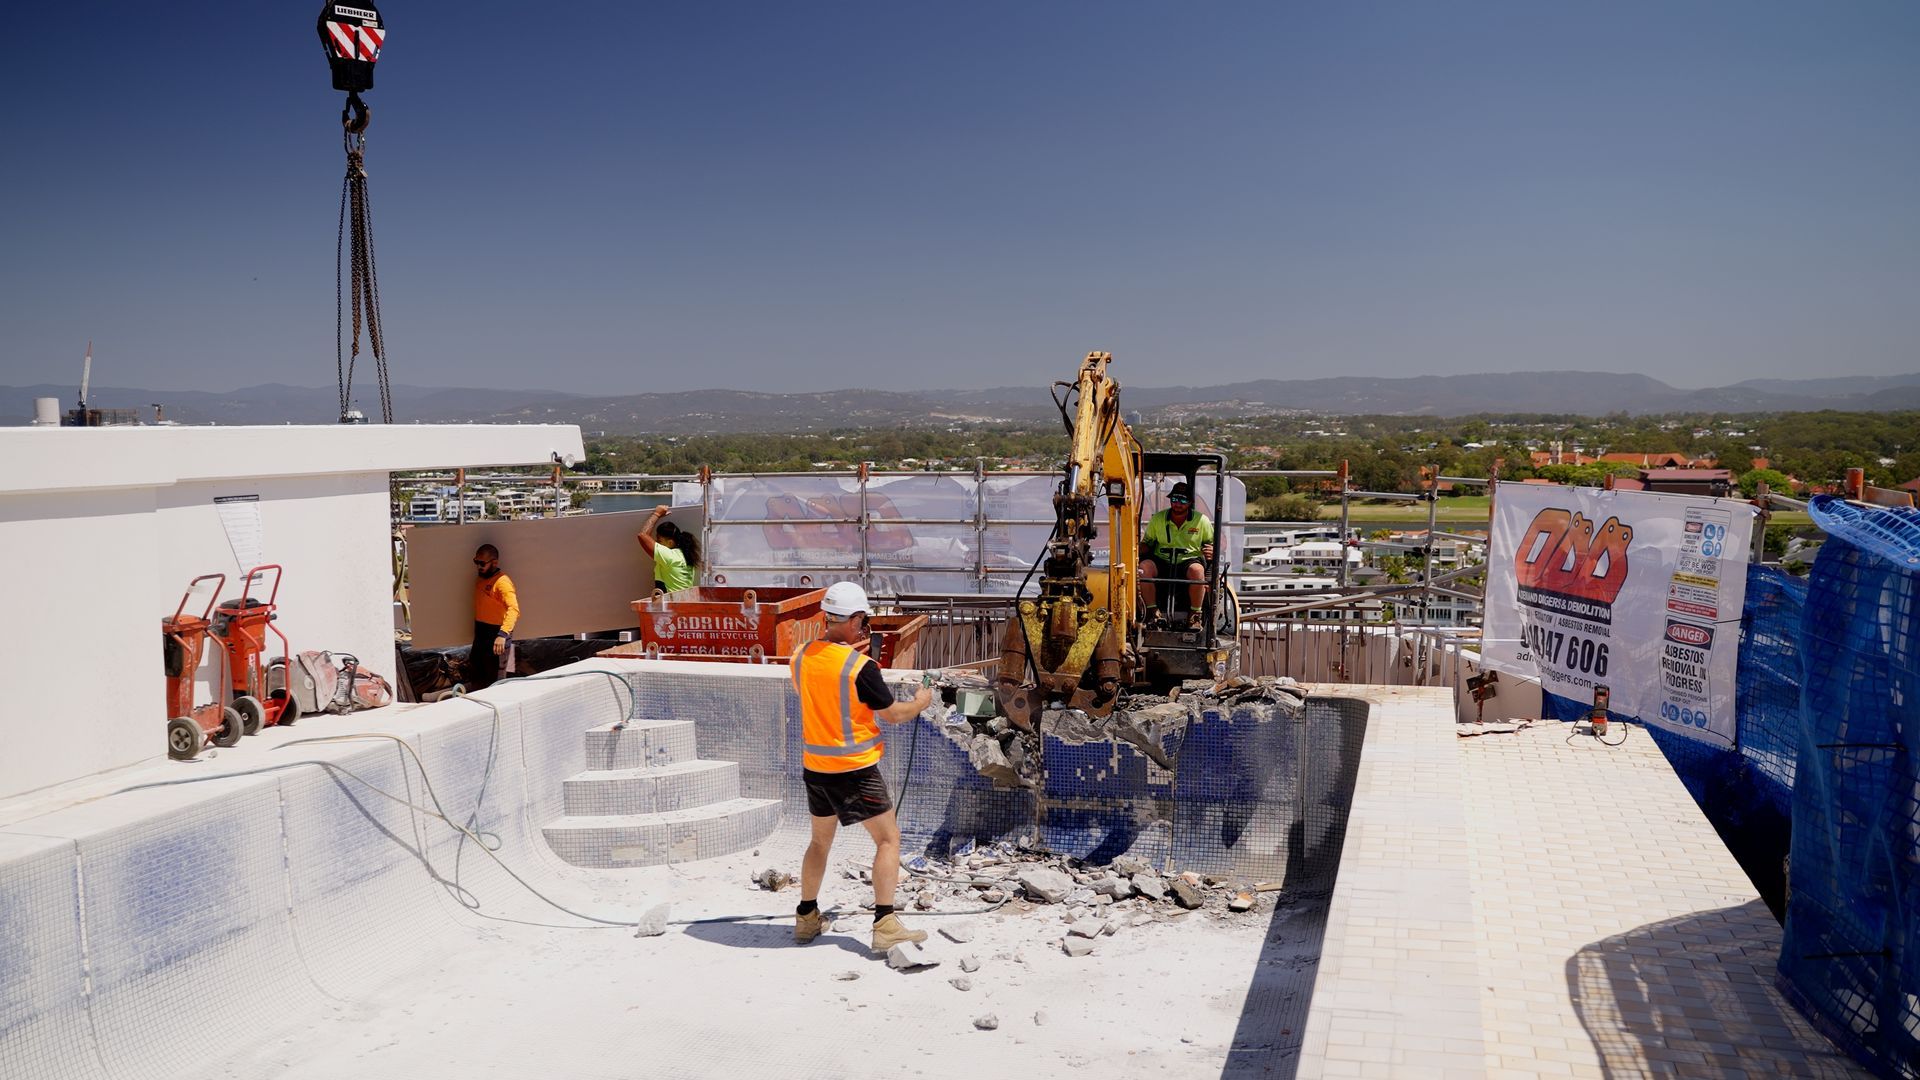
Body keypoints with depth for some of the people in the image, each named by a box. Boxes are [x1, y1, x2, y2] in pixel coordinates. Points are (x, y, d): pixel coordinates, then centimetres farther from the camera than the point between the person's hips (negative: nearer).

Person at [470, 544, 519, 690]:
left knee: (492, 675, -3)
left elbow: (514, 609, -33)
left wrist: (503, 634, -44)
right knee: (475, 673, 21)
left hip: (495, 634, -9)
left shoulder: (502, 582, -20)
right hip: (480, 633, 9)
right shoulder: (480, 580, 10)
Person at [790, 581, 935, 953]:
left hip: (815, 766, 6)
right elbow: (892, 714, -11)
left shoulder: (802, 656, -2)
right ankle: (885, 926, -2)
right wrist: (920, 702, 9)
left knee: (820, 840, 22)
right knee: (888, 839, 3)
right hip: (856, 769, -6)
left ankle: (806, 918, 29)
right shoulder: (862, 667, -19)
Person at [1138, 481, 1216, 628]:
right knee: (1144, 567, -30)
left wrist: (1211, 553, -14)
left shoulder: (1202, 521, 4)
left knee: (1197, 570, -38)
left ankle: (1195, 614, -19)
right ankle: (1151, 611, -20)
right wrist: (1139, 549, -9)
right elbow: (1146, 543, 15)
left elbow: (1212, 545, 11)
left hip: (1189, 560, -2)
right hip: (1162, 561, 2)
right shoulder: (1157, 519, 8)